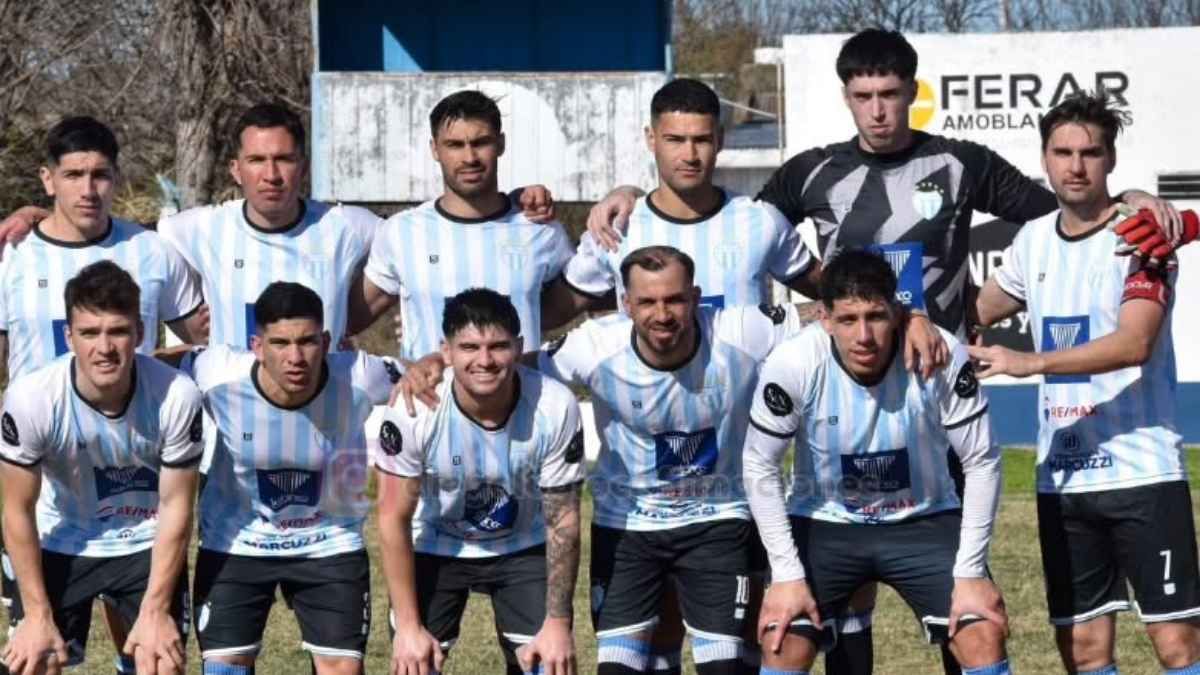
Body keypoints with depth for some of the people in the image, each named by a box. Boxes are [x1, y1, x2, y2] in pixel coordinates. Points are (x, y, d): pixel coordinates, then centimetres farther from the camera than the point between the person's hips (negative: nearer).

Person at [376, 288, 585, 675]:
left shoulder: (555, 407, -27)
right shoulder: (414, 410, -30)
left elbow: (562, 520, -16)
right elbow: (394, 518, -19)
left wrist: (558, 621, -15)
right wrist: (408, 626, -18)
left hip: (523, 549, 1)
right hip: (434, 549, -1)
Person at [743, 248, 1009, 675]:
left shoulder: (943, 356, -24)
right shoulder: (792, 364, -24)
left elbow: (982, 463, -13)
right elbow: (760, 467, -11)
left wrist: (969, 572, -15)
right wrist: (787, 573, -13)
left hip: (924, 520, 0)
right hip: (822, 522, 0)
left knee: (985, 636, -14)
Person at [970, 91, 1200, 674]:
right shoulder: (1033, 241, 11)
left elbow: (1134, 343, -22)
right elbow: (977, 313, 27)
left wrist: (1031, 362, -28)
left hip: (1142, 470, -6)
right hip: (1061, 476, 6)